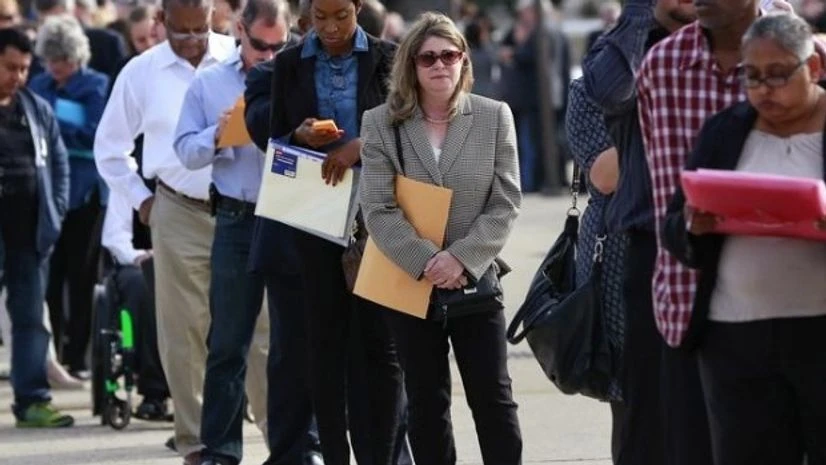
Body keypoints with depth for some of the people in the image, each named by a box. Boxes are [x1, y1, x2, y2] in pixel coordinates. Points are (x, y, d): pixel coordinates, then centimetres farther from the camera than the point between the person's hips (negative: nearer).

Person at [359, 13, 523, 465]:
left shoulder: (494, 117, 1)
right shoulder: (381, 123, -1)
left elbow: (505, 203, -3)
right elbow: (379, 210, -7)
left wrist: (462, 258, -15)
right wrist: (426, 262, -18)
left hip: (475, 281, 0)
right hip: (410, 284, 0)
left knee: (493, 397, 0)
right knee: (426, 402, 7)